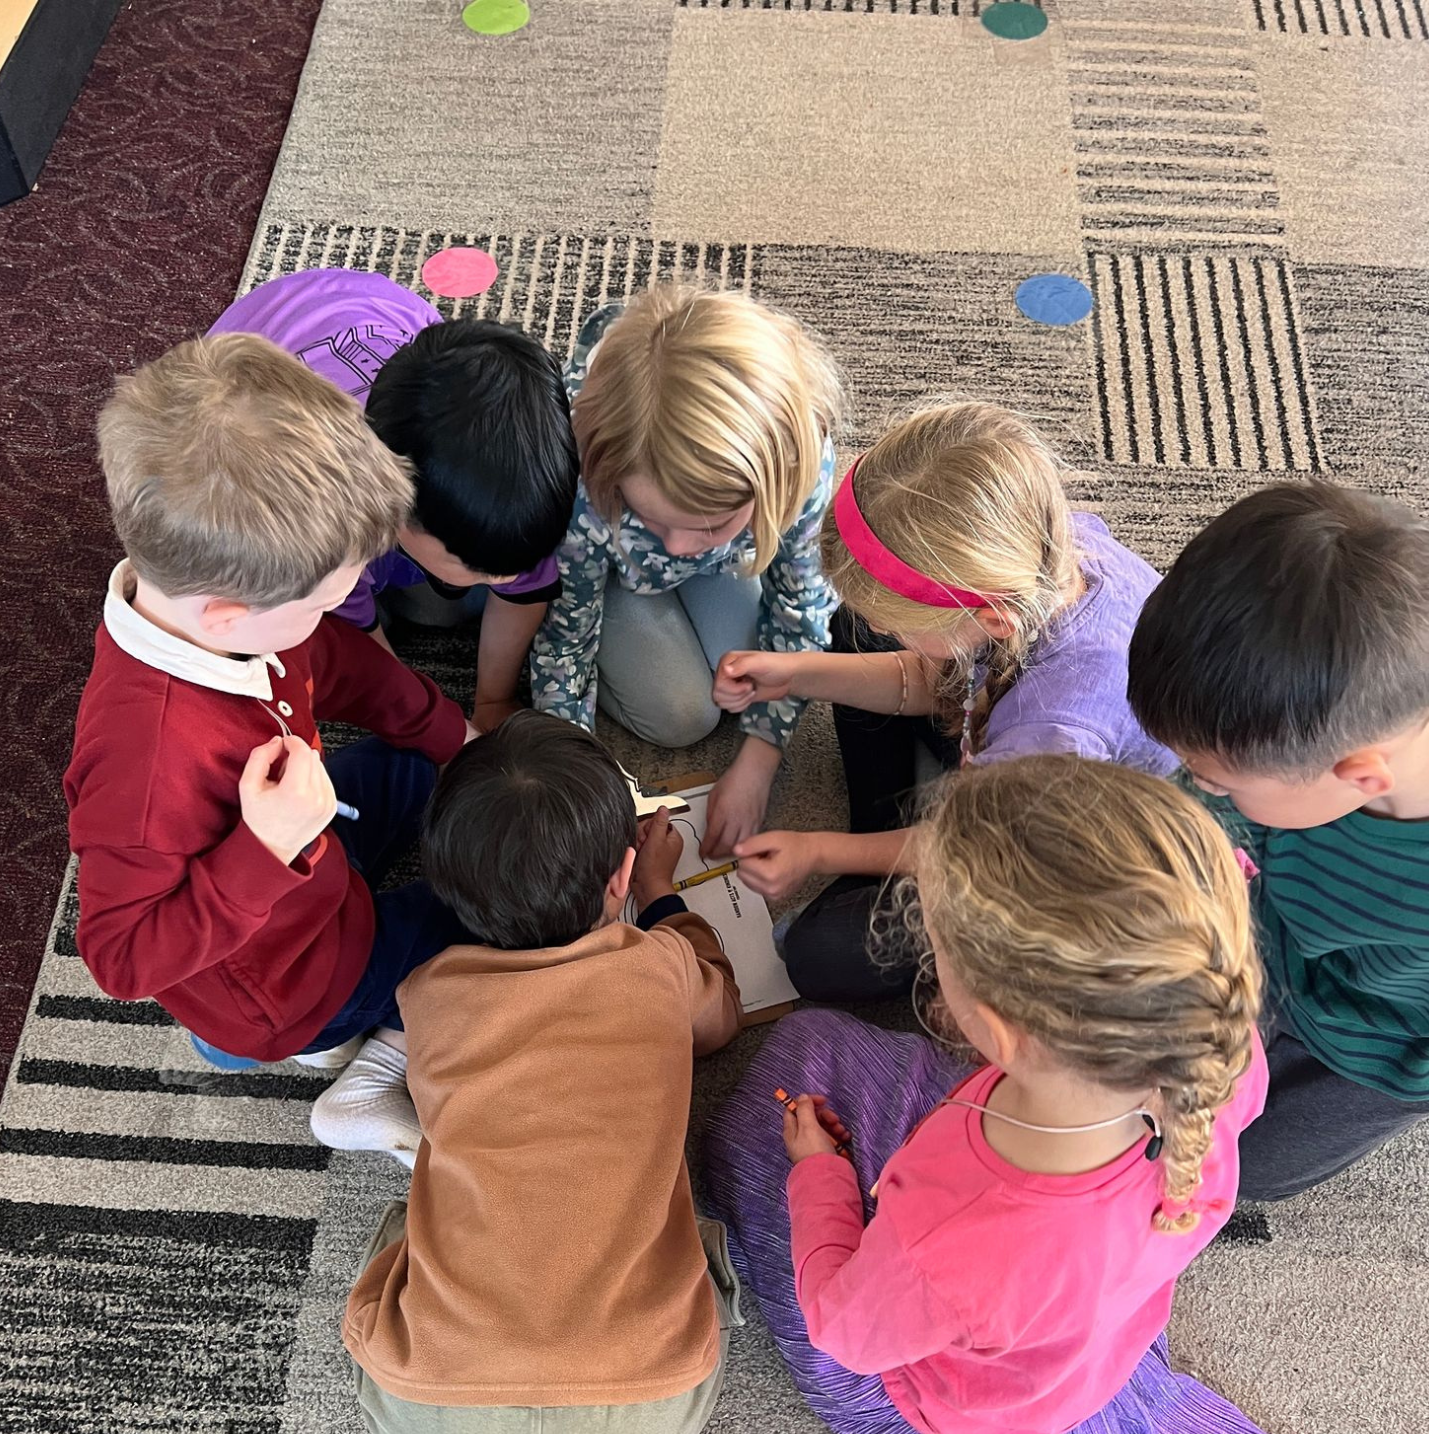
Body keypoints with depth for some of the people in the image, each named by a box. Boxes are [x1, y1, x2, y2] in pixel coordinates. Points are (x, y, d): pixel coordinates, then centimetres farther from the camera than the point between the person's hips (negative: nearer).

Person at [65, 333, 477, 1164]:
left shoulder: (213, 590, -20)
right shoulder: (151, 756, -44)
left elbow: (337, 664, 2)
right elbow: (123, 958, -32)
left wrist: (453, 732, 4)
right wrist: (267, 853, -42)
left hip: (298, 861, 7)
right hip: (288, 983, -7)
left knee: (425, 760, 26)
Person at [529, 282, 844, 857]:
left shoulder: (802, 453, -40)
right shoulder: (578, 470, -45)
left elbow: (798, 609, -21)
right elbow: (563, 622, -25)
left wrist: (756, 767, -19)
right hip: (612, 567, -2)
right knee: (682, 715, -11)